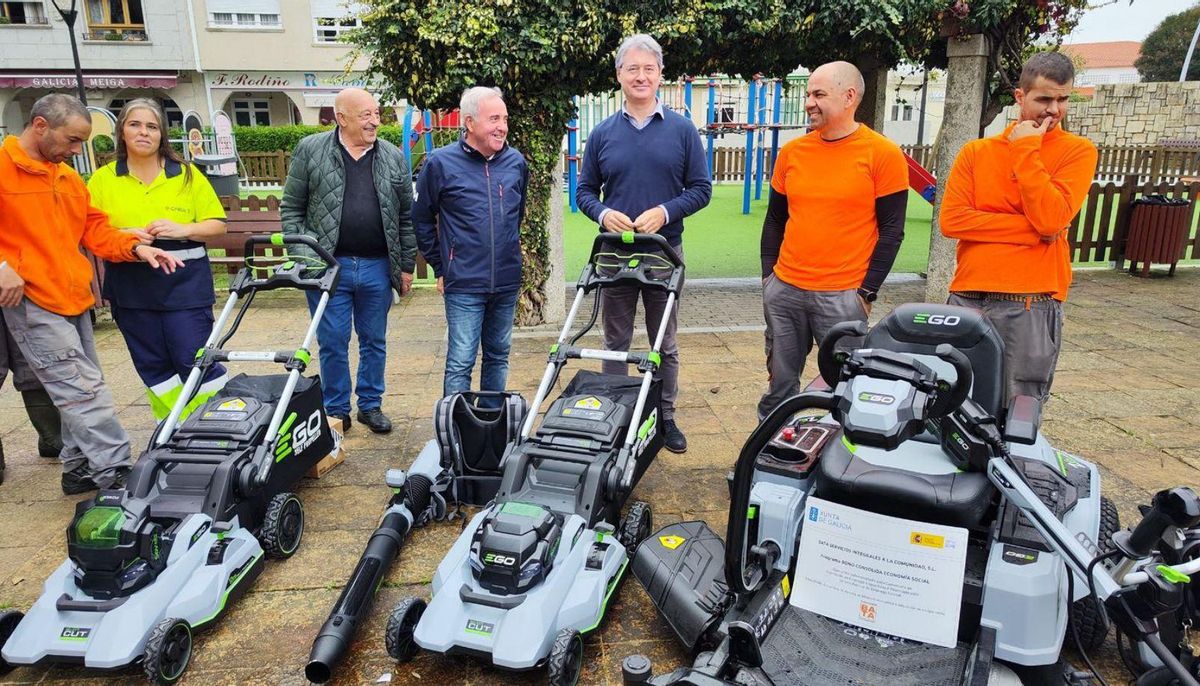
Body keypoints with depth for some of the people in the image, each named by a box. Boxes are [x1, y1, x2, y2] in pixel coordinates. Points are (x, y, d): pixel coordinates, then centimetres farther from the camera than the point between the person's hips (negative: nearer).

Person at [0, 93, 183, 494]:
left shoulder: (68, 177, 16)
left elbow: (94, 228, 15)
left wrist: (136, 247, 0)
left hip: (73, 300, 8)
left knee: (80, 389, 14)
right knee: (83, 390, -9)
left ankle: (79, 468, 26)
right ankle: (116, 475, -4)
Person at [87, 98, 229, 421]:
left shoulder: (187, 175, 5)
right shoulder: (102, 179, 7)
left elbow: (217, 224, 4)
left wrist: (183, 230, -14)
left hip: (184, 282, -2)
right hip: (131, 288, 3)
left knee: (194, 359, -5)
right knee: (153, 366, 10)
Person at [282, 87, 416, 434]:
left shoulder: (394, 158, 5)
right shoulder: (310, 150, 0)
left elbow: (406, 217, 8)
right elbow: (291, 209, 3)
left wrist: (406, 266, 6)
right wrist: (301, 257, -5)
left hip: (377, 267, 2)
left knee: (374, 341, 12)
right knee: (333, 343, 7)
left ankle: (371, 405, 27)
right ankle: (336, 411, 21)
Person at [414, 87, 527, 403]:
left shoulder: (516, 161, 4)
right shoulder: (441, 162, -7)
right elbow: (421, 219, 3)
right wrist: (440, 266, 4)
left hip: (507, 282, 5)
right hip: (464, 284, -4)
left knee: (498, 356, 15)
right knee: (460, 362, -3)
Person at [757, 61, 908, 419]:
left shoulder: (882, 154, -4)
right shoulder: (791, 152, 8)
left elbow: (891, 231, -4)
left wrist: (866, 293, -8)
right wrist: (768, 276, 8)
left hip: (842, 297, -4)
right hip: (783, 292, 4)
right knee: (780, 384, 11)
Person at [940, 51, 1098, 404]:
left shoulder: (1078, 151, 4)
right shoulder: (976, 151, 9)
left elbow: (1051, 219, -12)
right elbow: (951, 220, -5)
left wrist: (1025, 150, -7)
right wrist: (1031, 229, -9)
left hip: (1031, 305, -2)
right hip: (967, 298, 2)